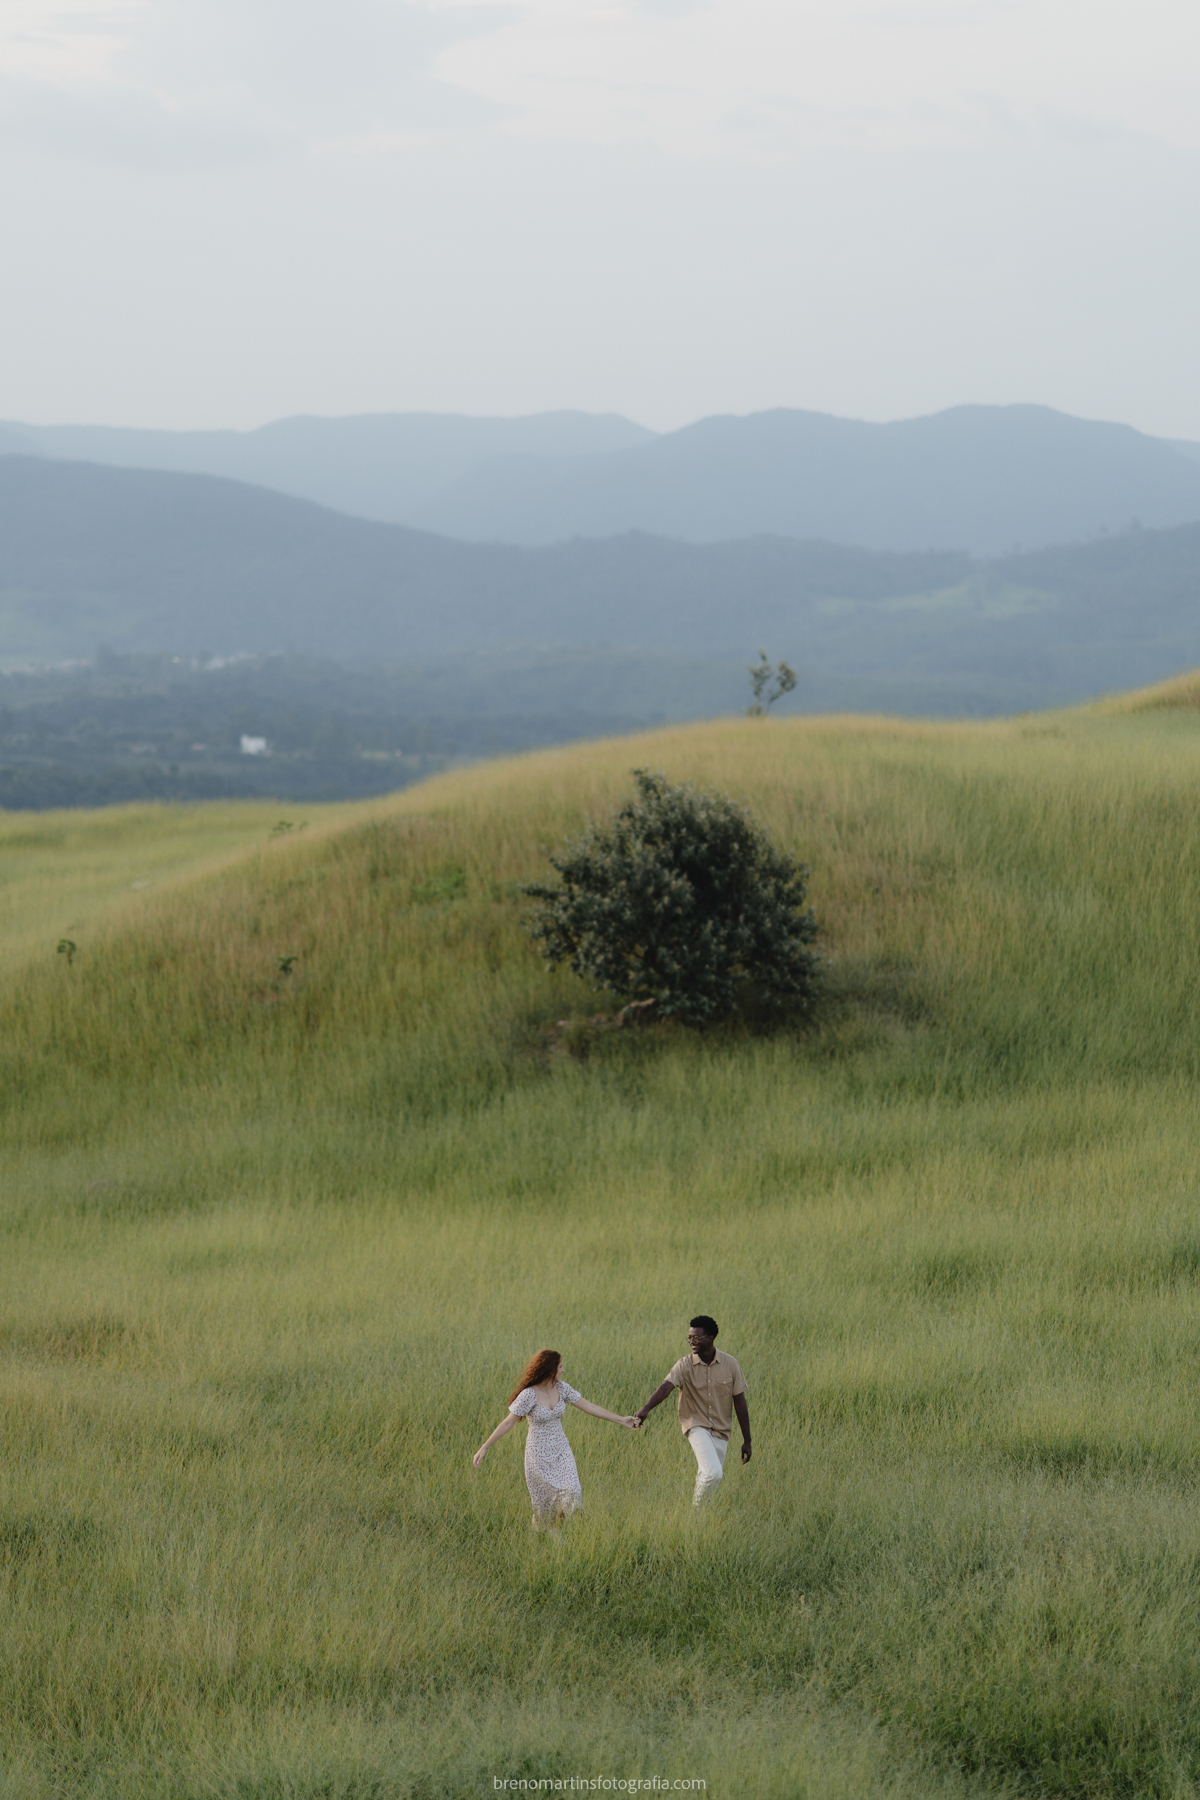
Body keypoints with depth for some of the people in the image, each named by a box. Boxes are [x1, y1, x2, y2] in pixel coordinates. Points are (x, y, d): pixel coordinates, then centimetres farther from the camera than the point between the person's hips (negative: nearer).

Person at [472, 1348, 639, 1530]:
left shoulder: (561, 1388, -2)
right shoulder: (529, 1395, -18)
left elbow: (589, 1407, 4)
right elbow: (508, 1423, -15)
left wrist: (621, 1420, 6)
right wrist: (484, 1448, -17)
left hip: (561, 1450, 4)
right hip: (539, 1455, -4)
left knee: (571, 1492, -11)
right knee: (545, 1500, 3)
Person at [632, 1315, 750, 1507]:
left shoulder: (730, 1365, -2)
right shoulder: (685, 1365, -9)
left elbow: (740, 1403, 3)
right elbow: (665, 1387, -25)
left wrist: (747, 1441, 5)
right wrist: (645, 1409, -45)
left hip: (721, 1431, 3)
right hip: (696, 1425, -3)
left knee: (706, 1479, 6)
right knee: (712, 1472, -23)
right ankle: (696, 1512, -5)